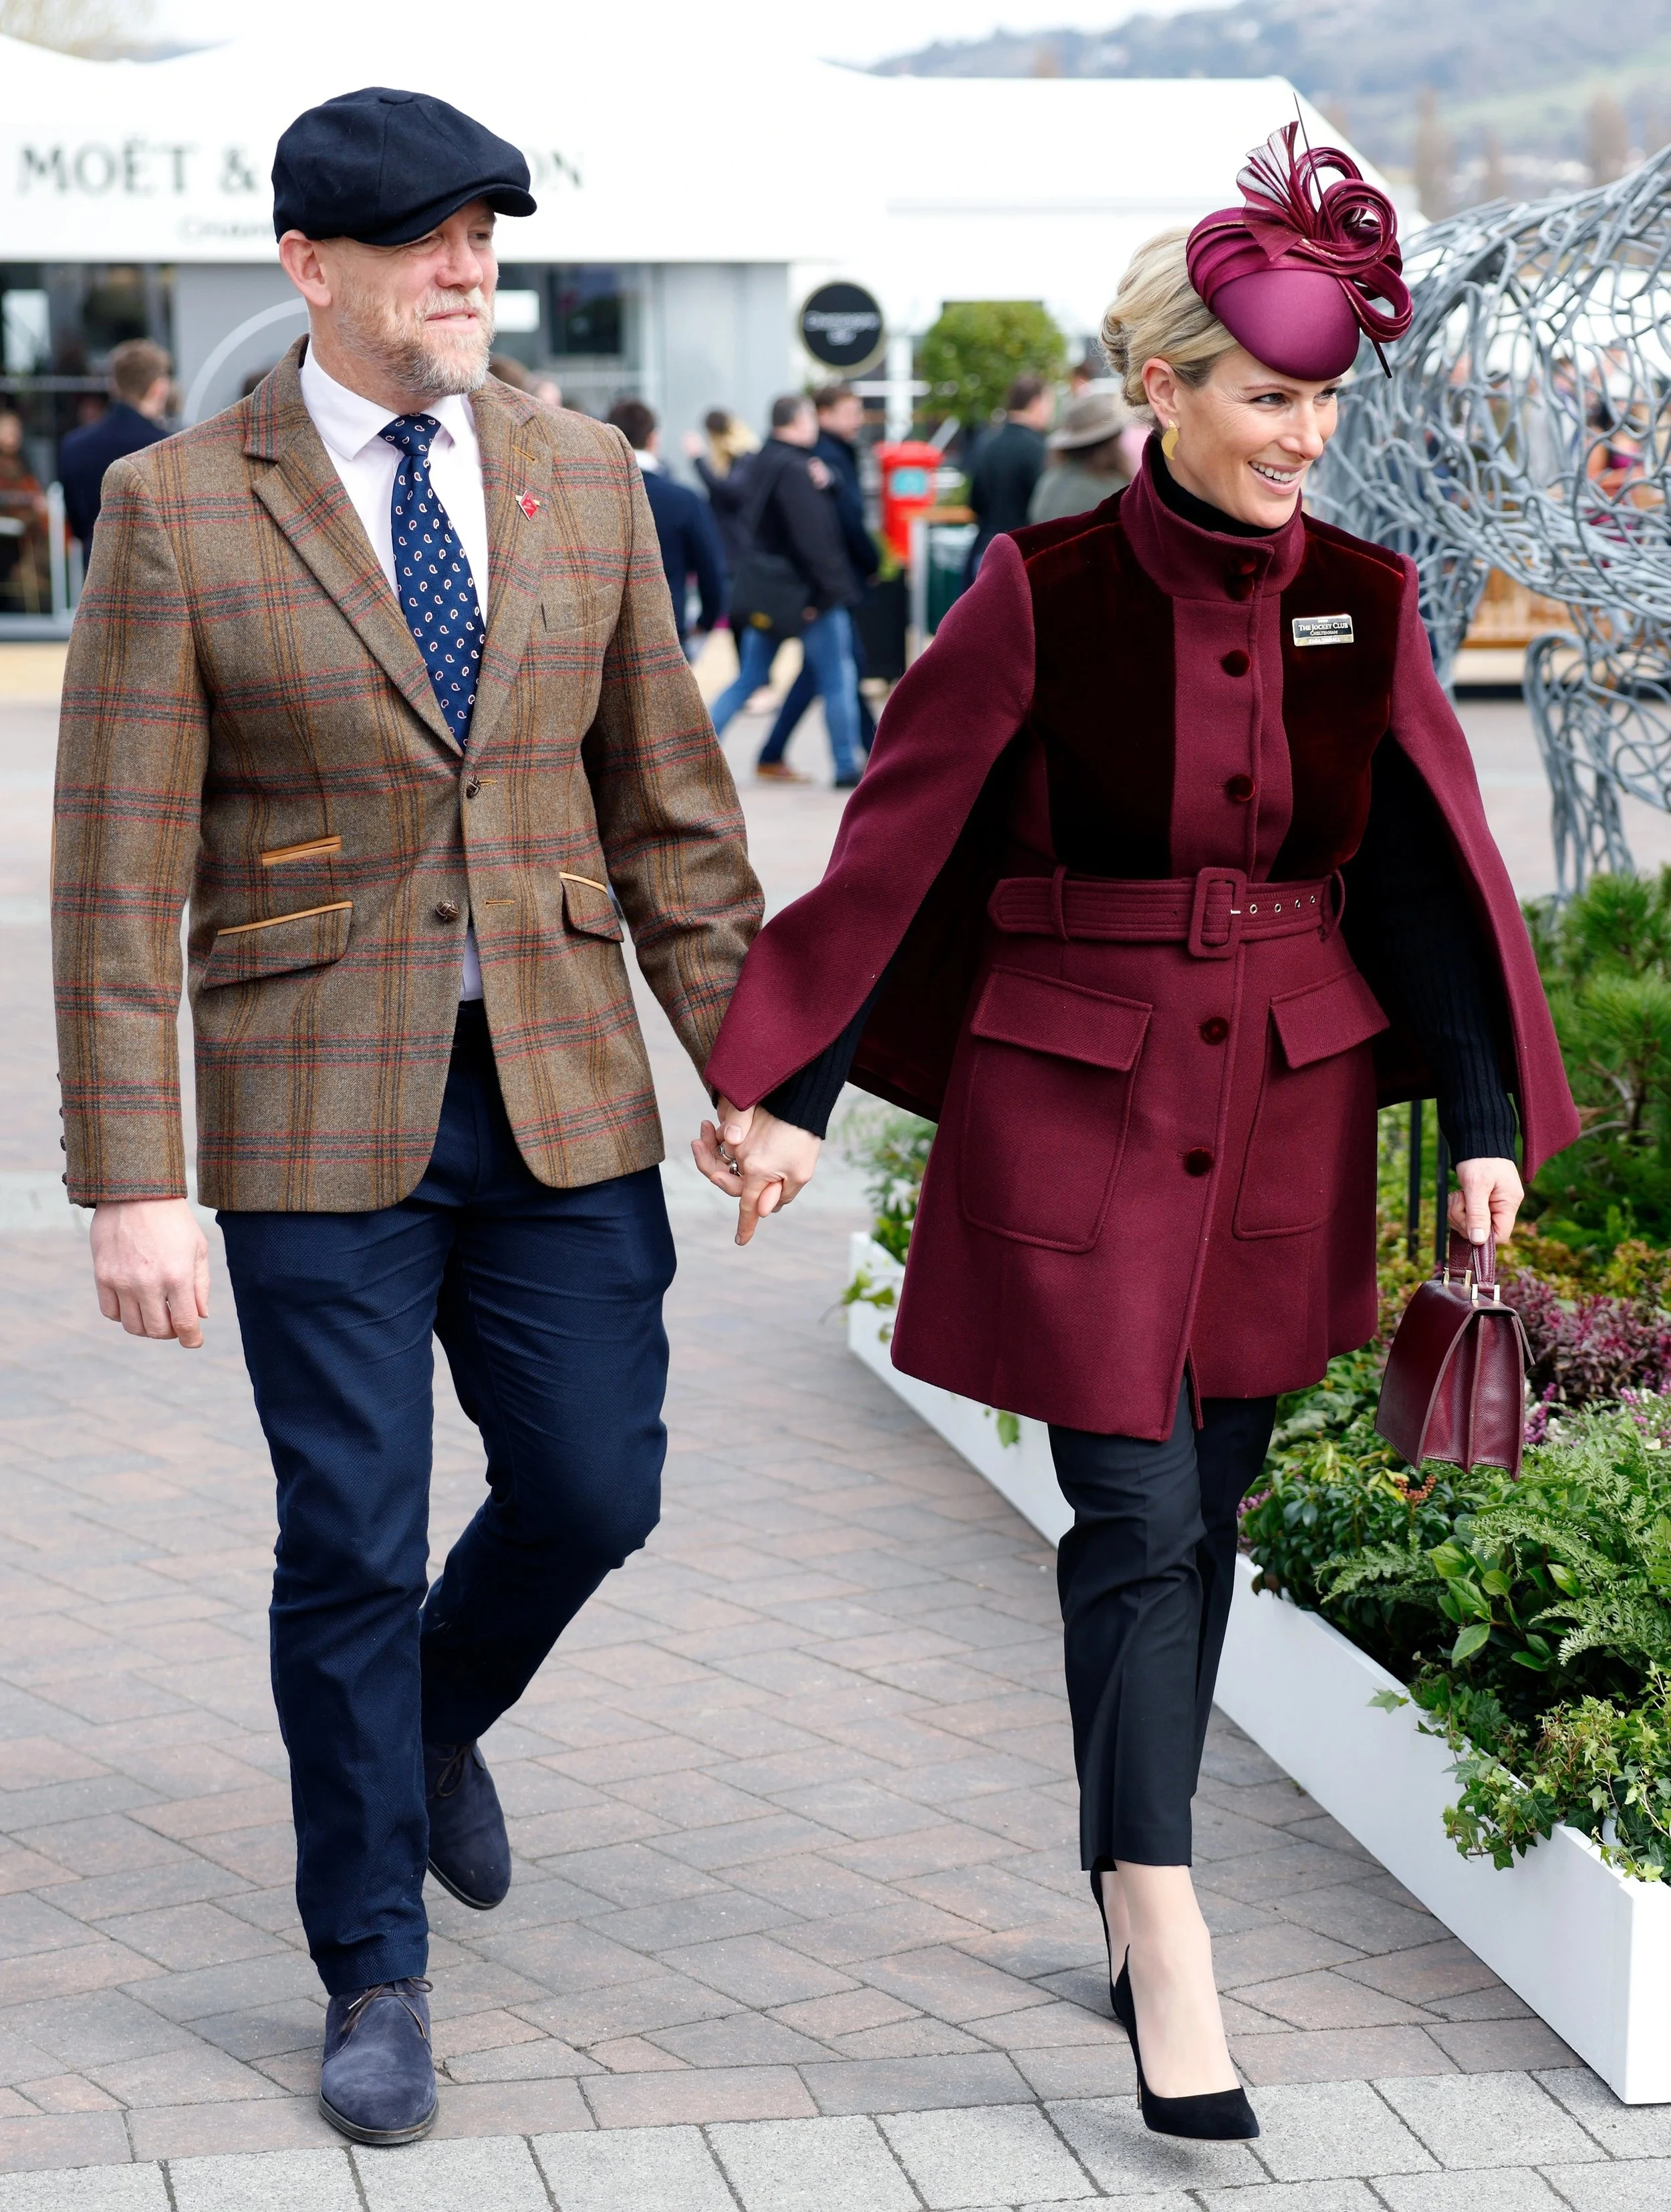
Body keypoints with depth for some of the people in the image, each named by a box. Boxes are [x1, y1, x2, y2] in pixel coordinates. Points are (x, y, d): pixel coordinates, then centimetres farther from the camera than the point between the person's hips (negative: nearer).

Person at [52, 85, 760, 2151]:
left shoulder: (584, 479, 4)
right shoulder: (178, 507, -7)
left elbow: (665, 800, 9)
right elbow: (119, 875, -8)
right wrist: (130, 1185, -12)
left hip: (559, 1090, 3)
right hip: (317, 1110, -3)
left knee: (590, 1492, 7)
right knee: (350, 1550, 2)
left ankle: (437, 1721, 41)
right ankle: (374, 1977, 19)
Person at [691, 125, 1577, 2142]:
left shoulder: (1362, 605, 1)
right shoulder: (1045, 594, -9)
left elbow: (1427, 866, 3)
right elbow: (899, 843, -5)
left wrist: (1486, 1123, -3)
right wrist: (787, 1092, -7)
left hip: (1286, 1112, 4)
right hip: (1078, 1106, -4)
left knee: (1202, 1510, 11)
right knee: (1138, 1516, -7)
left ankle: (1123, 1878, 27)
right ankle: (1167, 1944, -5)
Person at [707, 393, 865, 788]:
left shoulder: (762, 462, 10)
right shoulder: (795, 470, -19)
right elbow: (814, 538, -23)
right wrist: (828, 589, -20)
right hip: (807, 590, -9)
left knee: (748, 680, 12)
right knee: (838, 681, 3)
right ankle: (847, 767, 8)